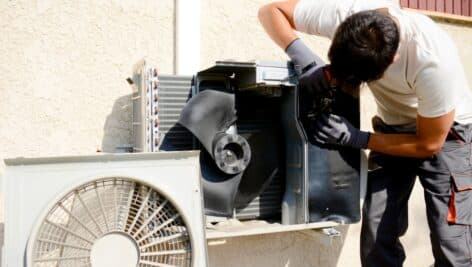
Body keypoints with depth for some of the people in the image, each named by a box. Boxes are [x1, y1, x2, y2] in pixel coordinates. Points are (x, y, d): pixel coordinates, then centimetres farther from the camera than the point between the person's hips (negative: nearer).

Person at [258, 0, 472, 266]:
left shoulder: (434, 60, -36)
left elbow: (430, 143, -23)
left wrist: (354, 138, -27)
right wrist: (301, 55, -34)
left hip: (446, 134, -3)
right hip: (393, 128, 4)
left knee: (450, 239, -10)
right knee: (376, 235, -3)